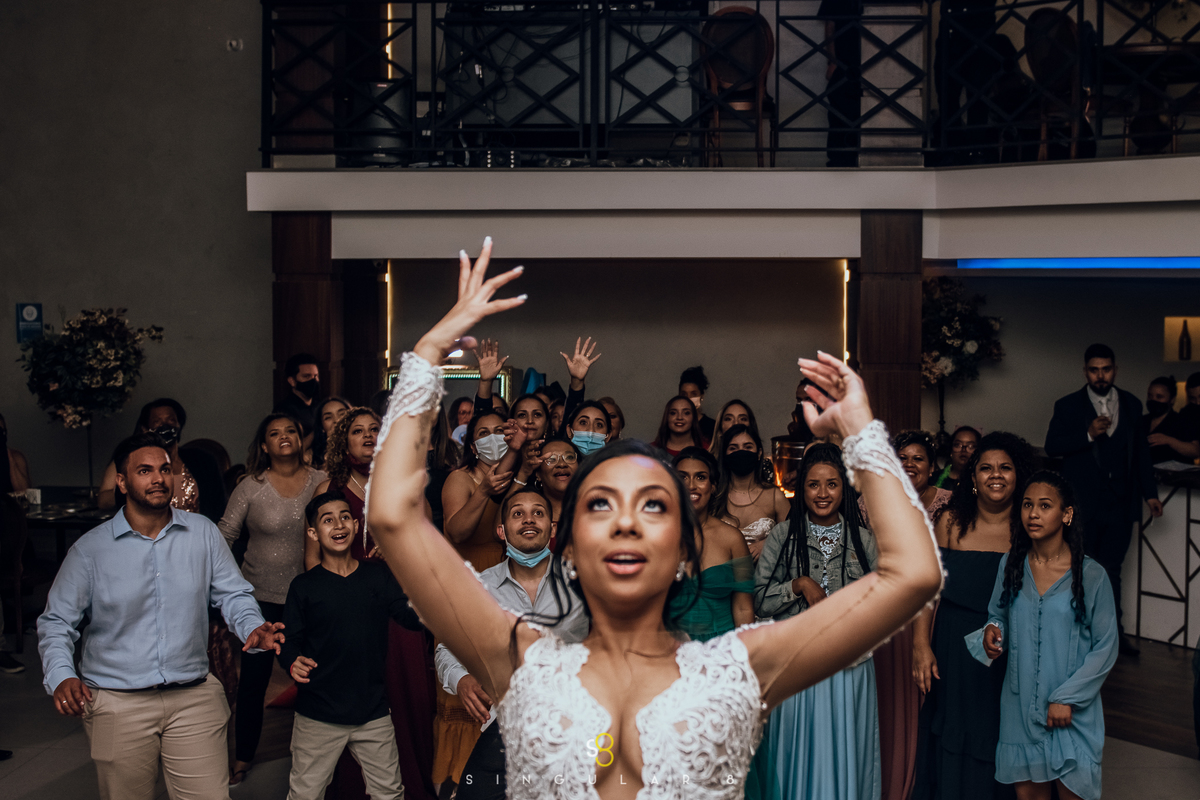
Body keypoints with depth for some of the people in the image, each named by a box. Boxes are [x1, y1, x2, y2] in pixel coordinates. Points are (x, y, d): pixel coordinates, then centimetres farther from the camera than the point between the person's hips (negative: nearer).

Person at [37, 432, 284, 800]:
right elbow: (56, 621, 3)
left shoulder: (203, 532, 2)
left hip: (194, 698, 1)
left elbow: (232, 594, 5)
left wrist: (253, 628, -16)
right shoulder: (90, 548, -1)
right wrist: (61, 676, -14)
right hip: (117, 704, -1)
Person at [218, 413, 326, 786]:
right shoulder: (251, 487, -4)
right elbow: (224, 536, 0)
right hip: (261, 597, 0)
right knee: (253, 681, 8)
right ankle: (242, 758, 25)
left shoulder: (321, 482, -2)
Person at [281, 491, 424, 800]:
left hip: (374, 712, 2)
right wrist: (293, 664, -25)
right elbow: (290, 641, -4)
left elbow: (412, 618, -5)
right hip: (318, 715, -2)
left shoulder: (379, 575, 2)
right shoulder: (304, 586, -3)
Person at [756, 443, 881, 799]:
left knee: (847, 756, 10)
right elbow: (760, 600, -2)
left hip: (851, 667, 1)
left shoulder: (862, 538, 4)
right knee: (800, 754, 7)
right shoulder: (783, 535, -1)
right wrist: (799, 585, -15)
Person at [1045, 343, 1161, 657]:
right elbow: (1052, 446, -9)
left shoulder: (1131, 405, 8)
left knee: (1111, 571, 9)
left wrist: (1149, 492, 10)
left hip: (1120, 504, 2)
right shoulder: (1068, 406, -1)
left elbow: (1141, 453, 13)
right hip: (1082, 504, -2)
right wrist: (1089, 435, -22)